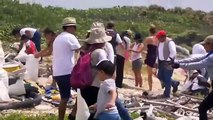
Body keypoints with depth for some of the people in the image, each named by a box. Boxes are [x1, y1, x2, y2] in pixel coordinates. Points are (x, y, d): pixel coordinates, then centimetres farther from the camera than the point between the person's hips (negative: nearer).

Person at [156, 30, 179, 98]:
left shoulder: (170, 42, -16)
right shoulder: (160, 43, 11)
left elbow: (173, 53, -21)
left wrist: (167, 61, -21)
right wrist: (157, 61, 13)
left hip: (168, 63, -9)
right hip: (161, 62, 9)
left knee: (167, 78, -3)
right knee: (160, 76, 12)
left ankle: (166, 94, 6)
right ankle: (174, 83, 30)